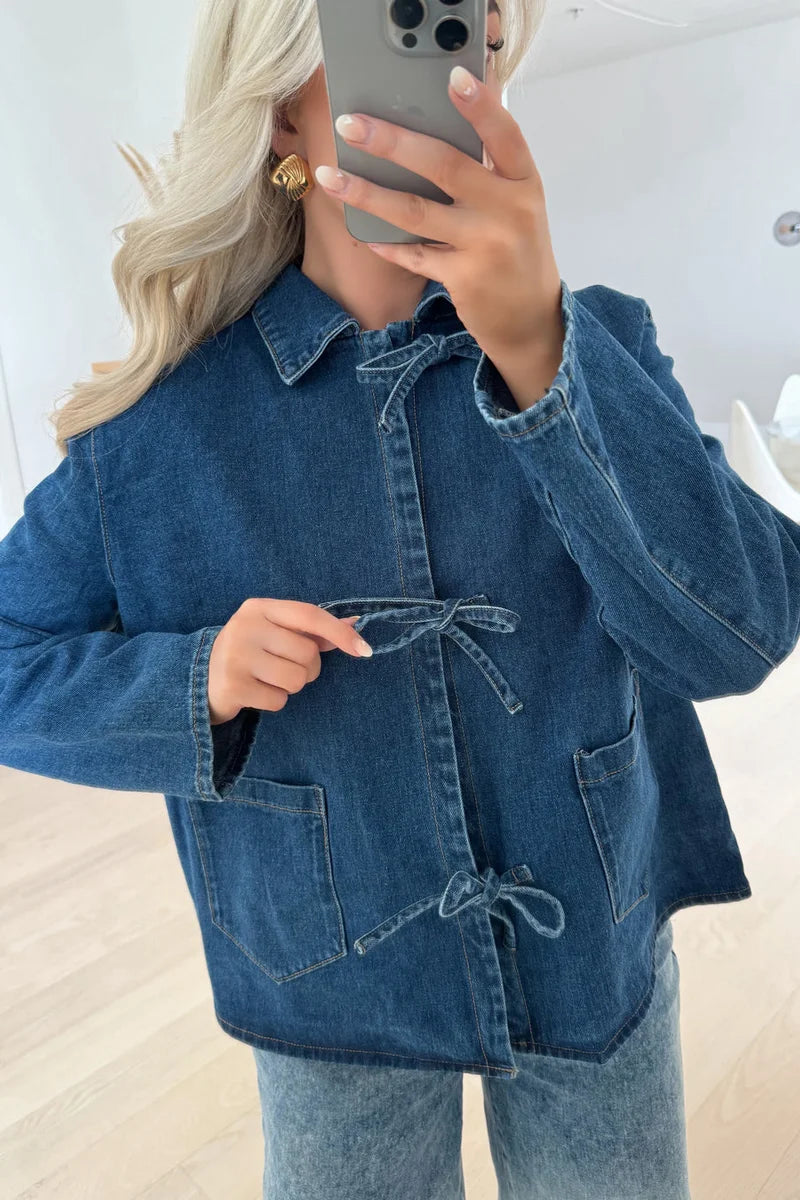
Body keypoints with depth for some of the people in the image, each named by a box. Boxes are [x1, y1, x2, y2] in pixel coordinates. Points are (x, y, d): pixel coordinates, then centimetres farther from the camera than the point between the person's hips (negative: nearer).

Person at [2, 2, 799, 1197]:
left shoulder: (597, 342, -9)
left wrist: (541, 352, -35)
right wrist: (197, 682, -23)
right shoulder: (165, 419, -12)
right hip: (332, 992, 0)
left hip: (602, 956, 2)